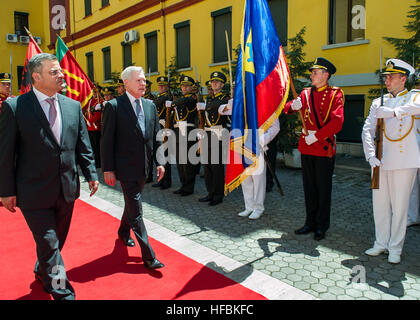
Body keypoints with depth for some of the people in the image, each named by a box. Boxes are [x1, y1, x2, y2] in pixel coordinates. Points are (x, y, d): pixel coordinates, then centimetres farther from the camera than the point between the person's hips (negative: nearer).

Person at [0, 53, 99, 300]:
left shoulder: (73, 106, 4)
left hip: (67, 189, 5)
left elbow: (83, 146, 9)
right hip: (34, 194, -5)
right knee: (49, 245, 0)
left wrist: (91, 174, 2)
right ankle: (63, 293, 16)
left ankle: (42, 273, 49)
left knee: (57, 241, 21)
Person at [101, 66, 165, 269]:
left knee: (132, 202, 23)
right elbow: (106, 140, -10)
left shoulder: (150, 105, 8)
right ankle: (148, 256, 1)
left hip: (144, 167, 6)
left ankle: (123, 231, 49)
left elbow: (156, 136, 11)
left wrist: (160, 162, 7)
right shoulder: (114, 106, -9)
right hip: (126, 167, -6)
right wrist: (108, 169, -12)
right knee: (135, 210, -3)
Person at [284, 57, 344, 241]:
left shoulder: (335, 94, -3)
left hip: (324, 148, -5)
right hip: (306, 148, 5)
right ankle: (311, 222, 25)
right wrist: (292, 105, -11)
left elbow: (337, 122, -14)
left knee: (323, 189, 4)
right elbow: (286, 110, 11)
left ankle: (322, 226, 17)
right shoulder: (305, 93, 12)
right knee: (309, 188, 12)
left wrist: (316, 136, -18)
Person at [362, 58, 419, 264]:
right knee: (380, 205, 9)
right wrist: (371, 155, -8)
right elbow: (367, 130, 5)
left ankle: (395, 248, 16)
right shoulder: (378, 103, 13)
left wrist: (392, 112, -26)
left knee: (399, 207, 2)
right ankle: (381, 243, 24)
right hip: (381, 161, 4)